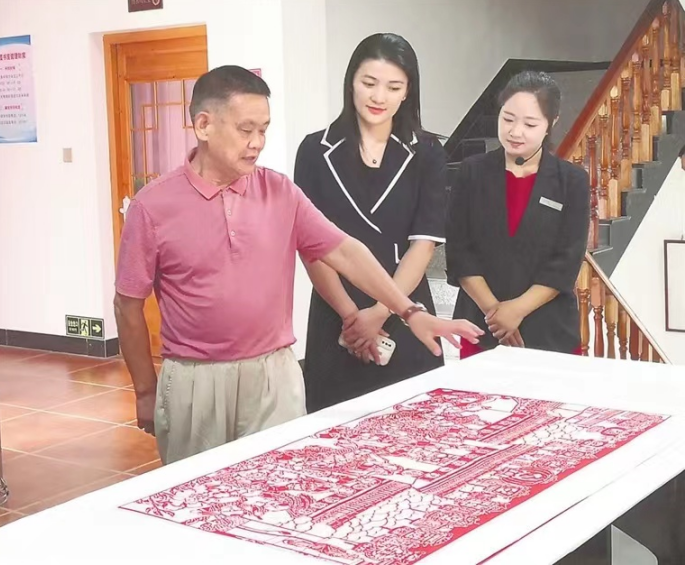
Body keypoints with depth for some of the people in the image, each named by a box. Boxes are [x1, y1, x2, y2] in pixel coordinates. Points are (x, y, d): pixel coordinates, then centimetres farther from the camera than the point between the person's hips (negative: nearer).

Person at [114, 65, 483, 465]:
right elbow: (129, 305, 0)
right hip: (193, 381, -1)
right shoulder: (153, 206, -6)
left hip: (274, 375, 2)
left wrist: (411, 312, -8)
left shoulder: (281, 193, 1)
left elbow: (344, 251, 0)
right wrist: (146, 392, 4)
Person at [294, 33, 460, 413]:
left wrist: (380, 312, -13)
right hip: (336, 319, 0)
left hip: (404, 321, 1)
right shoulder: (316, 151, 1)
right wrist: (350, 314, -11)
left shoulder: (426, 153, 3)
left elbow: (424, 242, -4)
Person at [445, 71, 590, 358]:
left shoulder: (572, 181, 0)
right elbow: (459, 253, -2)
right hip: (481, 327, 1)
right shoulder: (472, 172, 1)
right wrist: (493, 309, -11)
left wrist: (518, 309, -14)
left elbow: (567, 263, -6)